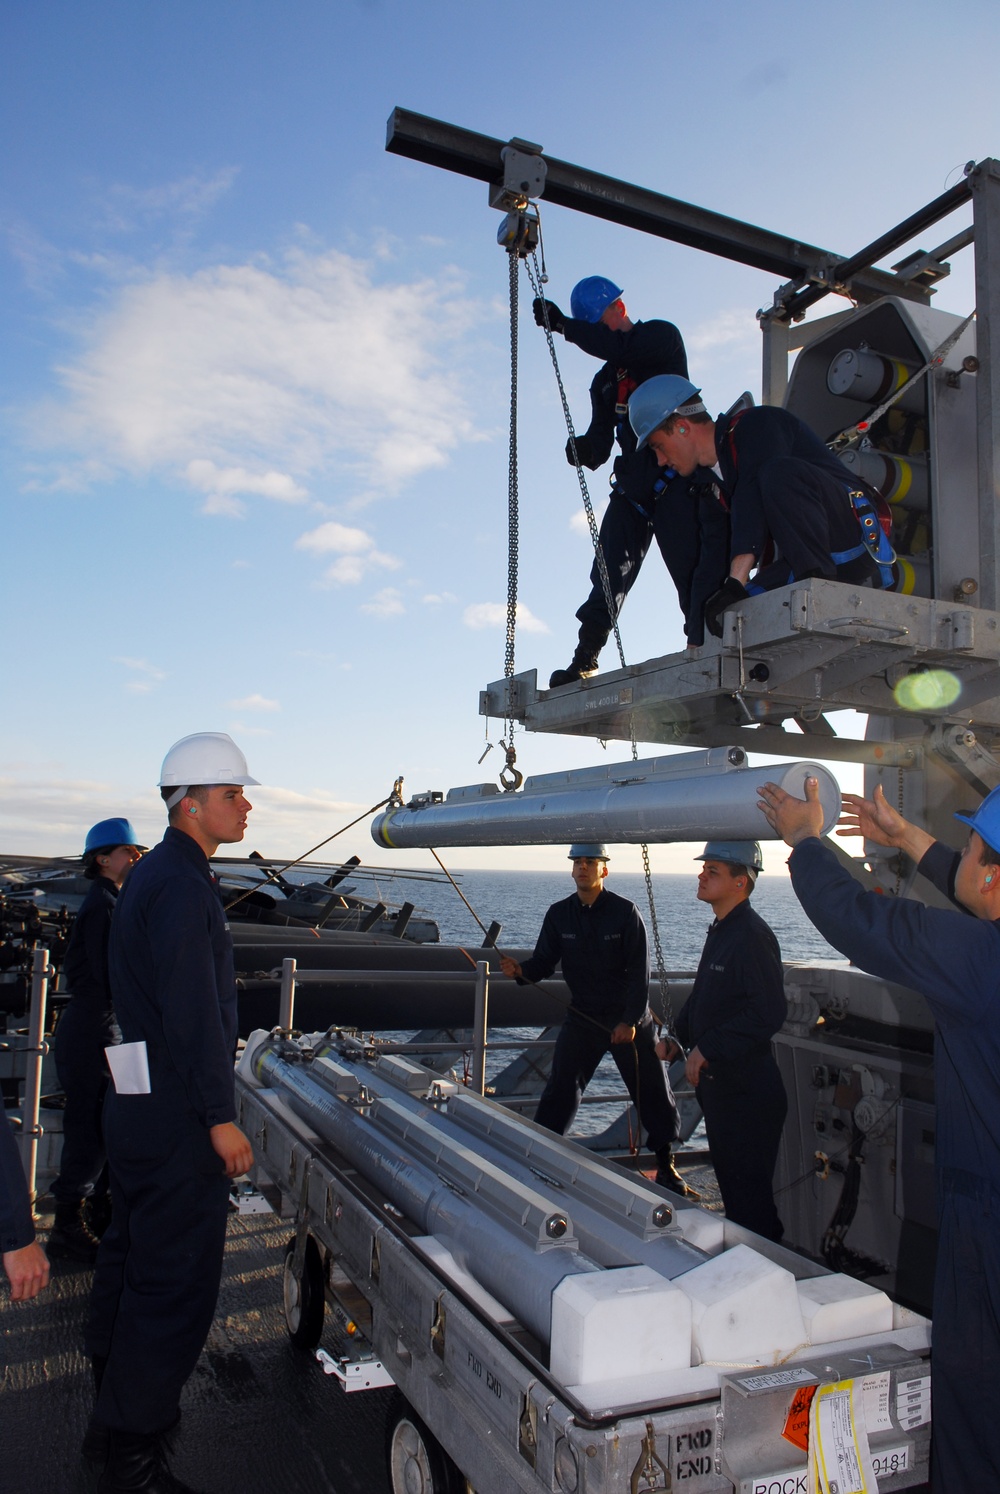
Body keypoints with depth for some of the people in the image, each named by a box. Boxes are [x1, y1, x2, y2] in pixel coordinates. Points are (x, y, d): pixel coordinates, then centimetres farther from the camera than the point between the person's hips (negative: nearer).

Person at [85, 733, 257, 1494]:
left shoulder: (153, 875, 13)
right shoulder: (182, 886, -20)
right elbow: (193, 1013, -24)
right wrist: (220, 1116, -20)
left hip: (139, 1102, 11)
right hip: (177, 1114, -11)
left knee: (132, 1257, 21)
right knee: (176, 1280, 0)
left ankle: (115, 1413, 38)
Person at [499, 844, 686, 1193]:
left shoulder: (624, 912, -10)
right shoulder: (559, 914, -1)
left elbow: (639, 971, -11)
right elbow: (544, 961, 0)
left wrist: (630, 1020, -16)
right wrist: (521, 971, -22)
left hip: (629, 1019, -2)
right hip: (582, 1017, 2)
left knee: (652, 1091, 6)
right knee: (559, 1090, -2)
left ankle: (666, 1165, 22)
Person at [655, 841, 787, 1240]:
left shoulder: (751, 936, -20)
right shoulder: (720, 931, 11)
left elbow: (768, 1013, -26)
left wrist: (707, 1049, -23)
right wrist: (678, 1037, 9)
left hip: (747, 1090, -10)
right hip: (716, 1082, 10)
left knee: (750, 1194, 1)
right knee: (730, 1182, 21)